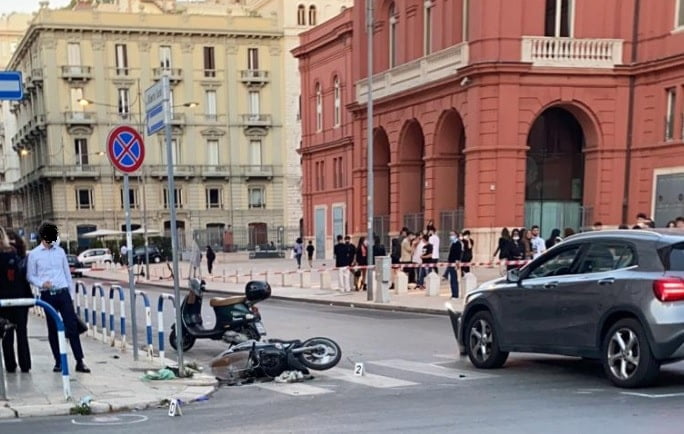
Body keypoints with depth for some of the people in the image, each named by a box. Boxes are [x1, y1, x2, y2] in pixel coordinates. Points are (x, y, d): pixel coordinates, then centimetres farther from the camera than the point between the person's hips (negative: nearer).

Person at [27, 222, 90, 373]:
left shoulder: (60, 251, 9)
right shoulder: (34, 254, 2)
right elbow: (30, 276, 4)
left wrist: (71, 293, 11)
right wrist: (42, 283, -16)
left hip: (63, 293, 1)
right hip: (47, 295, -1)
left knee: (72, 327, -5)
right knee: (53, 329, 4)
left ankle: (79, 362, -4)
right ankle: (58, 362, 14)